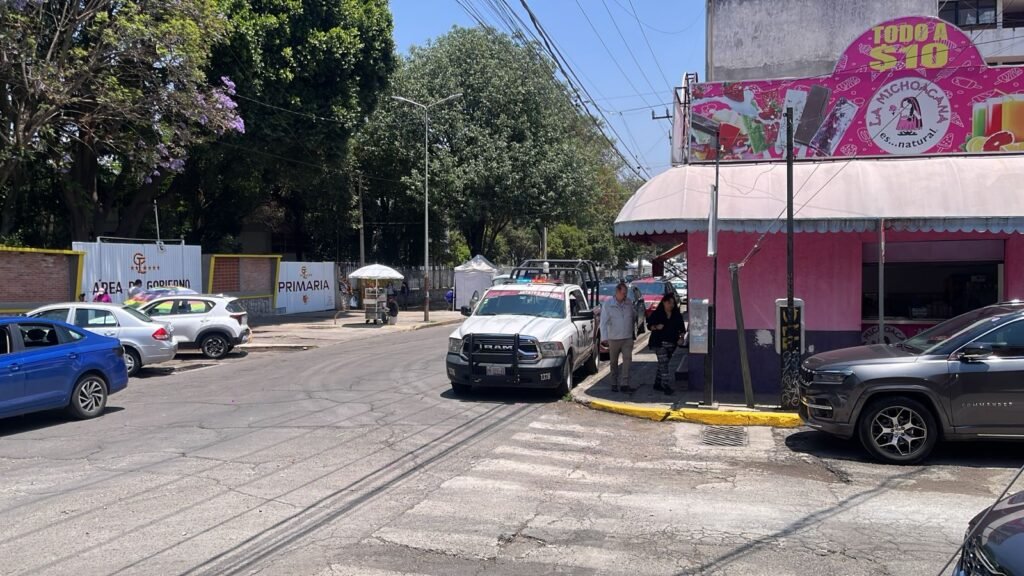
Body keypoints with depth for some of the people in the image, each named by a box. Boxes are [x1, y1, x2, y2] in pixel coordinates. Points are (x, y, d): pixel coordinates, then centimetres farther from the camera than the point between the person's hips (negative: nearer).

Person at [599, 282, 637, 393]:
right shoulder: (607, 304, -7)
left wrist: (633, 330, 20)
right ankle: (614, 384, 22)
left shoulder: (628, 303, 3)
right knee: (614, 363, 9)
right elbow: (603, 322, -10)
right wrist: (604, 337, -17)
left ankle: (624, 384, -7)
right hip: (613, 338, -2)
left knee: (627, 360, -9)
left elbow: (634, 316, 20)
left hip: (628, 338, 2)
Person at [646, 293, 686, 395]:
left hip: (671, 343, 5)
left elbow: (682, 328, 10)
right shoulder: (656, 314, -4)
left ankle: (657, 383, 24)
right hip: (659, 342, -5)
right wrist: (656, 327, -21)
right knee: (663, 364, -13)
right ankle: (666, 386, -17)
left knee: (663, 364, 13)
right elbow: (649, 325, -2)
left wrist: (681, 337, -5)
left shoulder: (677, 315, 6)